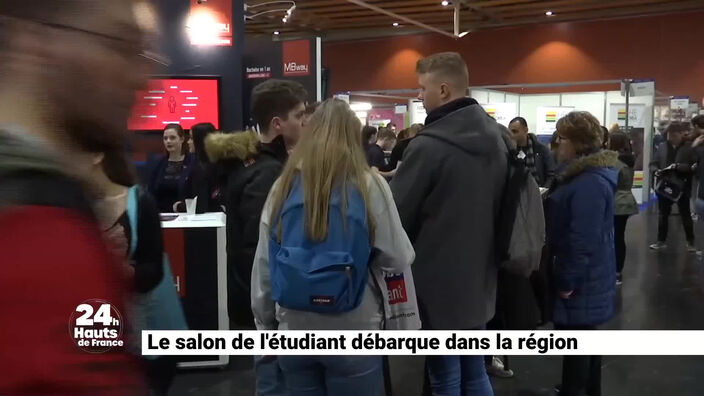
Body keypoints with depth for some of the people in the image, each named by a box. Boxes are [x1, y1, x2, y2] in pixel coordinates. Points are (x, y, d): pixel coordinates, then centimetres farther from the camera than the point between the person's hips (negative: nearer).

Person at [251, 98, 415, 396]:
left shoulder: (283, 186, -4)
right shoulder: (368, 185, -10)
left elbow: (263, 265, 2)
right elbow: (399, 260, -6)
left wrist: (265, 324, 14)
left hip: (294, 331, 3)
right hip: (353, 331, -2)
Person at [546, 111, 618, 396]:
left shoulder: (590, 183, -25)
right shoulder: (585, 173, 10)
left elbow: (583, 240, -26)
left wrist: (568, 281, -20)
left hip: (580, 280, -11)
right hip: (585, 276, 11)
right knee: (584, 337, 22)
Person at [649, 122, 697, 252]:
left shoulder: (689, 147, -6)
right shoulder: (662, 146, 5)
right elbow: (653, 163, 9)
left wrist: (678, 166, -26)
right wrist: (656, 170, -11)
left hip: (682, 187, -3)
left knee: (685, 215, 8)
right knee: (663, 214, 12)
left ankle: (690, 242, 20)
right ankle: (661, 241, 23)